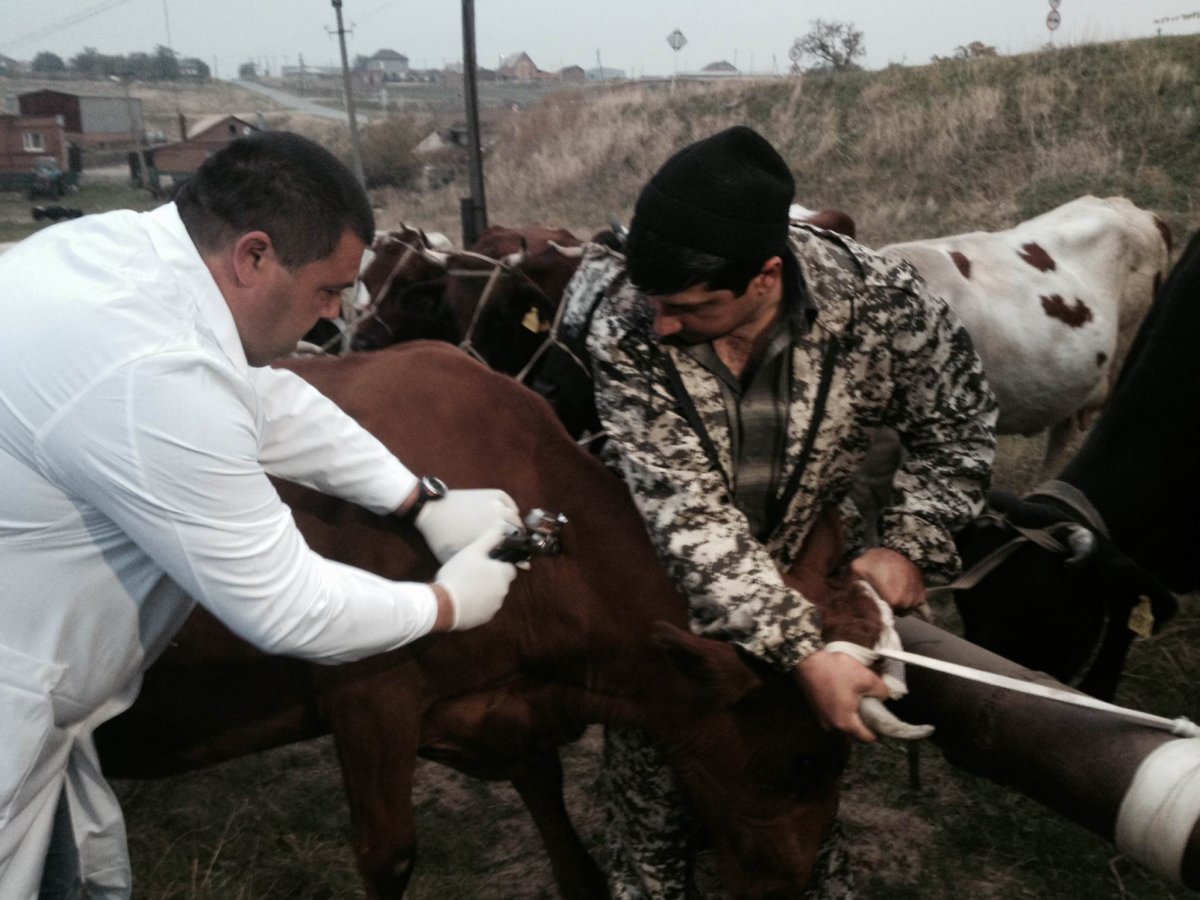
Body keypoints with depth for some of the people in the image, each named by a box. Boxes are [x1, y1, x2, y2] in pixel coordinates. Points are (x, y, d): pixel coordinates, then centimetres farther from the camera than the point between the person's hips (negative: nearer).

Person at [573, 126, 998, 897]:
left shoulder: (878, 300, -23)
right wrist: (802, 654, -33)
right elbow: (687, 514, -28)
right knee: (652, 790, 11)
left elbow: (960, 427, -4)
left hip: (801, 581, 1)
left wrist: (912, 544, -15)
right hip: (667, 600, -1)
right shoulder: (622, 327, -27)